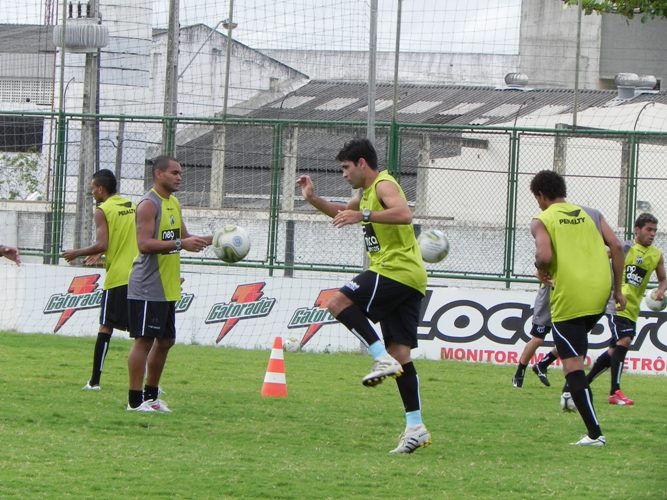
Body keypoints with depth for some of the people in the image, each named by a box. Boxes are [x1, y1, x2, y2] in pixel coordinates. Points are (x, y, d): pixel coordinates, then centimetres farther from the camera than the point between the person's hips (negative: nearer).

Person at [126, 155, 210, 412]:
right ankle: (135, 400, -4)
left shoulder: (174, 203, 16)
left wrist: (210, 240, 9)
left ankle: (151, 395, 22)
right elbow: (144, 244, -22)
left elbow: (183, 237, 26)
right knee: (144, 340, -7)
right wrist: (180, 244, -28)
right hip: (148, 288, -9)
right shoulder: (149, 204, -13)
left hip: (167, 289, 9)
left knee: (165, 341, 13)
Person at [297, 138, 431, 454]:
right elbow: (342, 214, 43)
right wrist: (313, 199, 28)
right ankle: (415, 428, 0)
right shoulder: (367, 192, 25)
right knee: (400, 354, 4)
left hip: (396, 270, -10)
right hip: (410, 279, 10)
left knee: (339, 303, -12)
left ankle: (383, 359, -19)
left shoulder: (384, 185, -6)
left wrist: (363, 215, -30)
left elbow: (404, 214, -26)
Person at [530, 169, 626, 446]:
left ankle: (594, 433, -8)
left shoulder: (542, 221, 1)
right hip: (600, 294, 6)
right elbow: (616, 246, 4)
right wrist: (618, 289, 10)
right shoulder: (591, 214, 15)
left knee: (573, 363, -3)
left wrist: (541, 270, 6)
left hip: (569, 298, -6)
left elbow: (544, 255, -16)